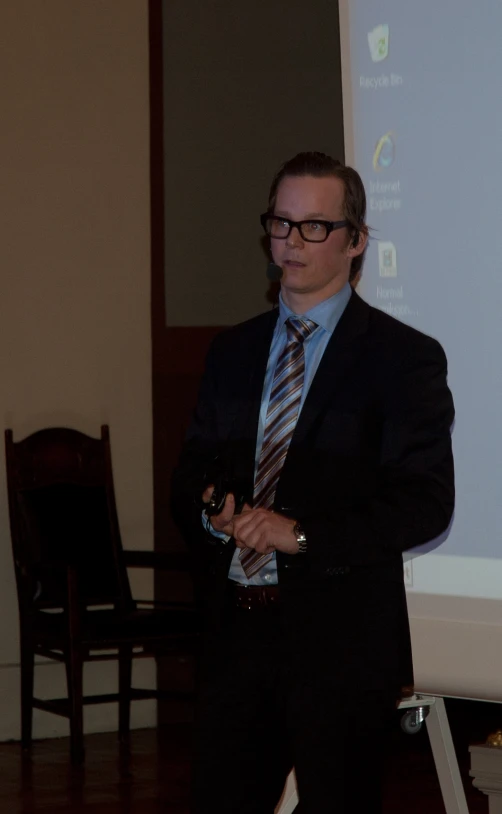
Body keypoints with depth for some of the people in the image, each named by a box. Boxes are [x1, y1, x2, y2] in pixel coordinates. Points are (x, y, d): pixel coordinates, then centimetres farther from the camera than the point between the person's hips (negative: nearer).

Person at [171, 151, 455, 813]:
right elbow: (190, 475, 17)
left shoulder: (403, 357, -5)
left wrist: (301, 533, -20)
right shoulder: (234, 351, 14)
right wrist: (210, 509, -7)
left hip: (342, 639, -5)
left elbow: (426, 502, -13)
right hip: (236, 629, 5)